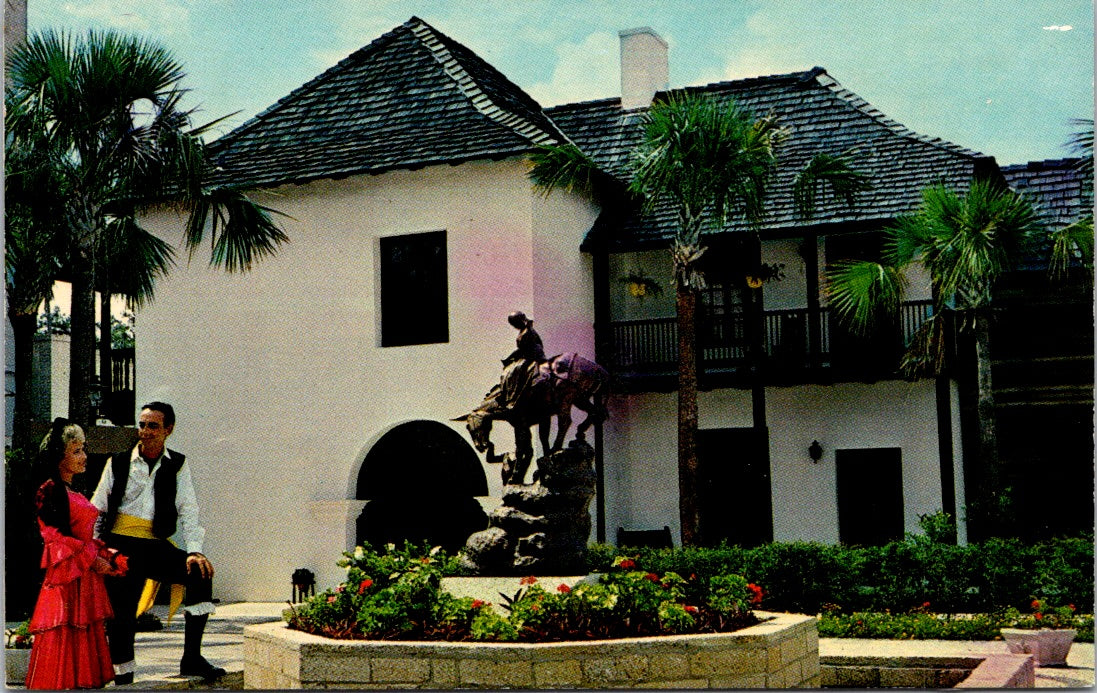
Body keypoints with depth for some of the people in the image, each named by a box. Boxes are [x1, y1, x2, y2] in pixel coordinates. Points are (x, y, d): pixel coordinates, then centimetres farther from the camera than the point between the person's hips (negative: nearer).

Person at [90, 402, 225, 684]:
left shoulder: (177, 465, 9)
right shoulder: (118, 463, 7)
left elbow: (187, 510, 2)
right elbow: (95, 511, 8)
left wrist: (194, 551, -11)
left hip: (155, 545, 1)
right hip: (120, 545, -1)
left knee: (200, 573, -20)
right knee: (123, 614, -9)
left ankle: (191, 658, -14)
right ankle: (122, 677, 8)